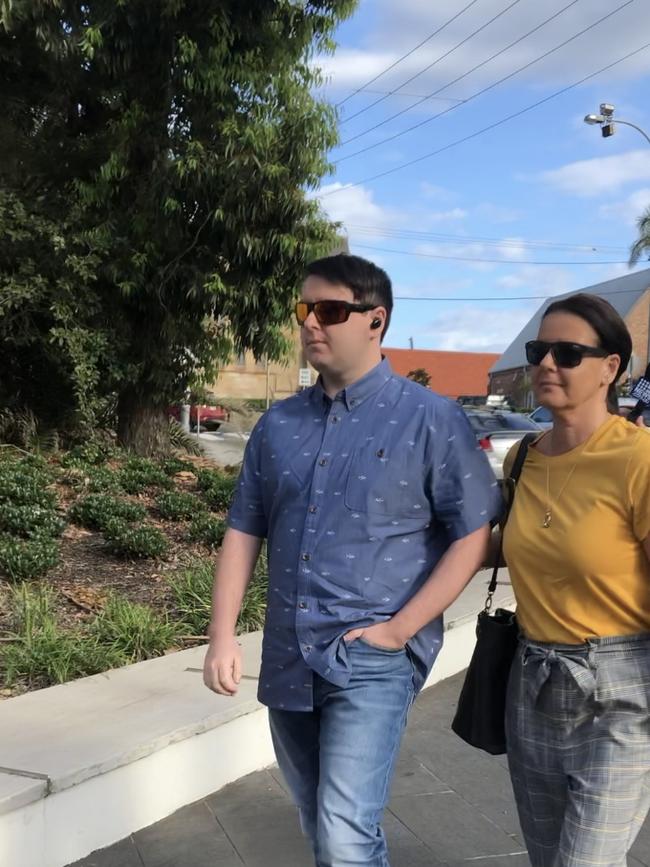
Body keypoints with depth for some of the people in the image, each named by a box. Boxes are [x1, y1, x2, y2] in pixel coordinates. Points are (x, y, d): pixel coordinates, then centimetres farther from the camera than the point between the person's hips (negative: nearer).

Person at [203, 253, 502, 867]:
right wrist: (223, 634, 1)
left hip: (373, 660, -5)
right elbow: (243, 530, 10)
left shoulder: (431, 420, -7)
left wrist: (400, 629, -14)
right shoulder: (278, 424, 8)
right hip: (286, 659, 6)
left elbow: (474, 534, -8)